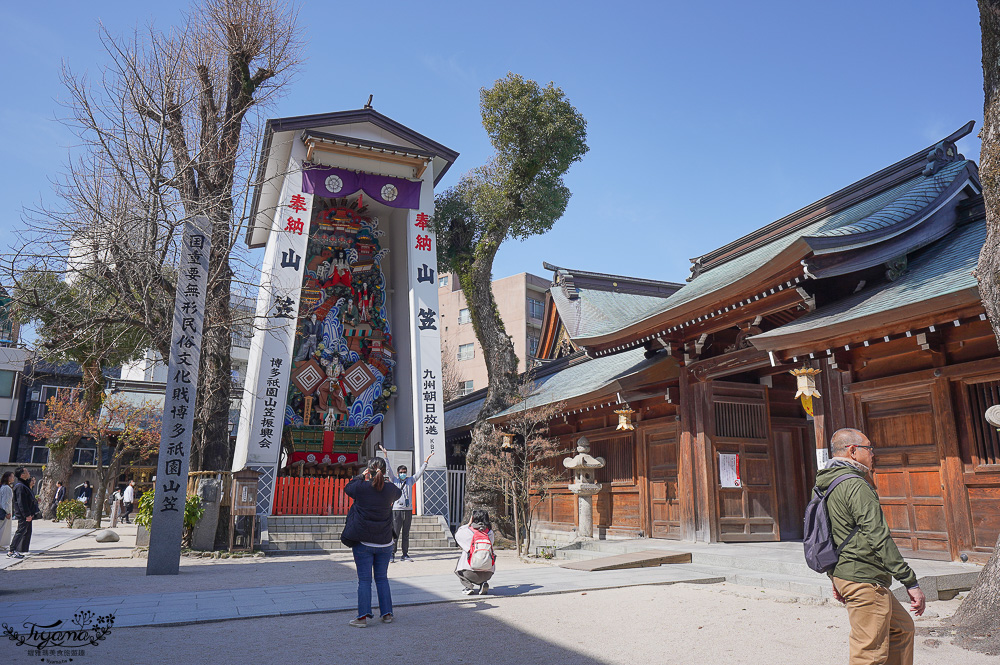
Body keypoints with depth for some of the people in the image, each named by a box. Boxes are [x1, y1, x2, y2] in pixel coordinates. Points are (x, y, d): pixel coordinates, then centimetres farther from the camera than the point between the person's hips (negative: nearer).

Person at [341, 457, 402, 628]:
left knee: (364, 580, 4)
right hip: (385, 543, 2)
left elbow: (347, 488, 11)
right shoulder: (391, 489, -5)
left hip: (363, 543, -2)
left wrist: (361, 476, 18)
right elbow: (397, 493, 20)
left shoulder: (361, 487, -12)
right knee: (382, 578, 14)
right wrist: (381, 479, 21)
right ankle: (387, 613, 18)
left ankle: (363, 617, 3)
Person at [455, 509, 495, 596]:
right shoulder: (490, 532, 5)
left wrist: (468, 524, 26)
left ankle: (469, 586, 8)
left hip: (472, 574, -4)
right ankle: (483, 583, 11)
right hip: (488, 574, 4)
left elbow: (457, 534, 17)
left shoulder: (469, 531, -3)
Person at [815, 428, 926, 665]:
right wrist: (911, 582, -18)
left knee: (902, 628, 24)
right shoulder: (856, 486, -17)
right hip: (864, 579, -10)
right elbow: (879, 538, -22)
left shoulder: (828, 487, 14)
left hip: (843, 575, 10)